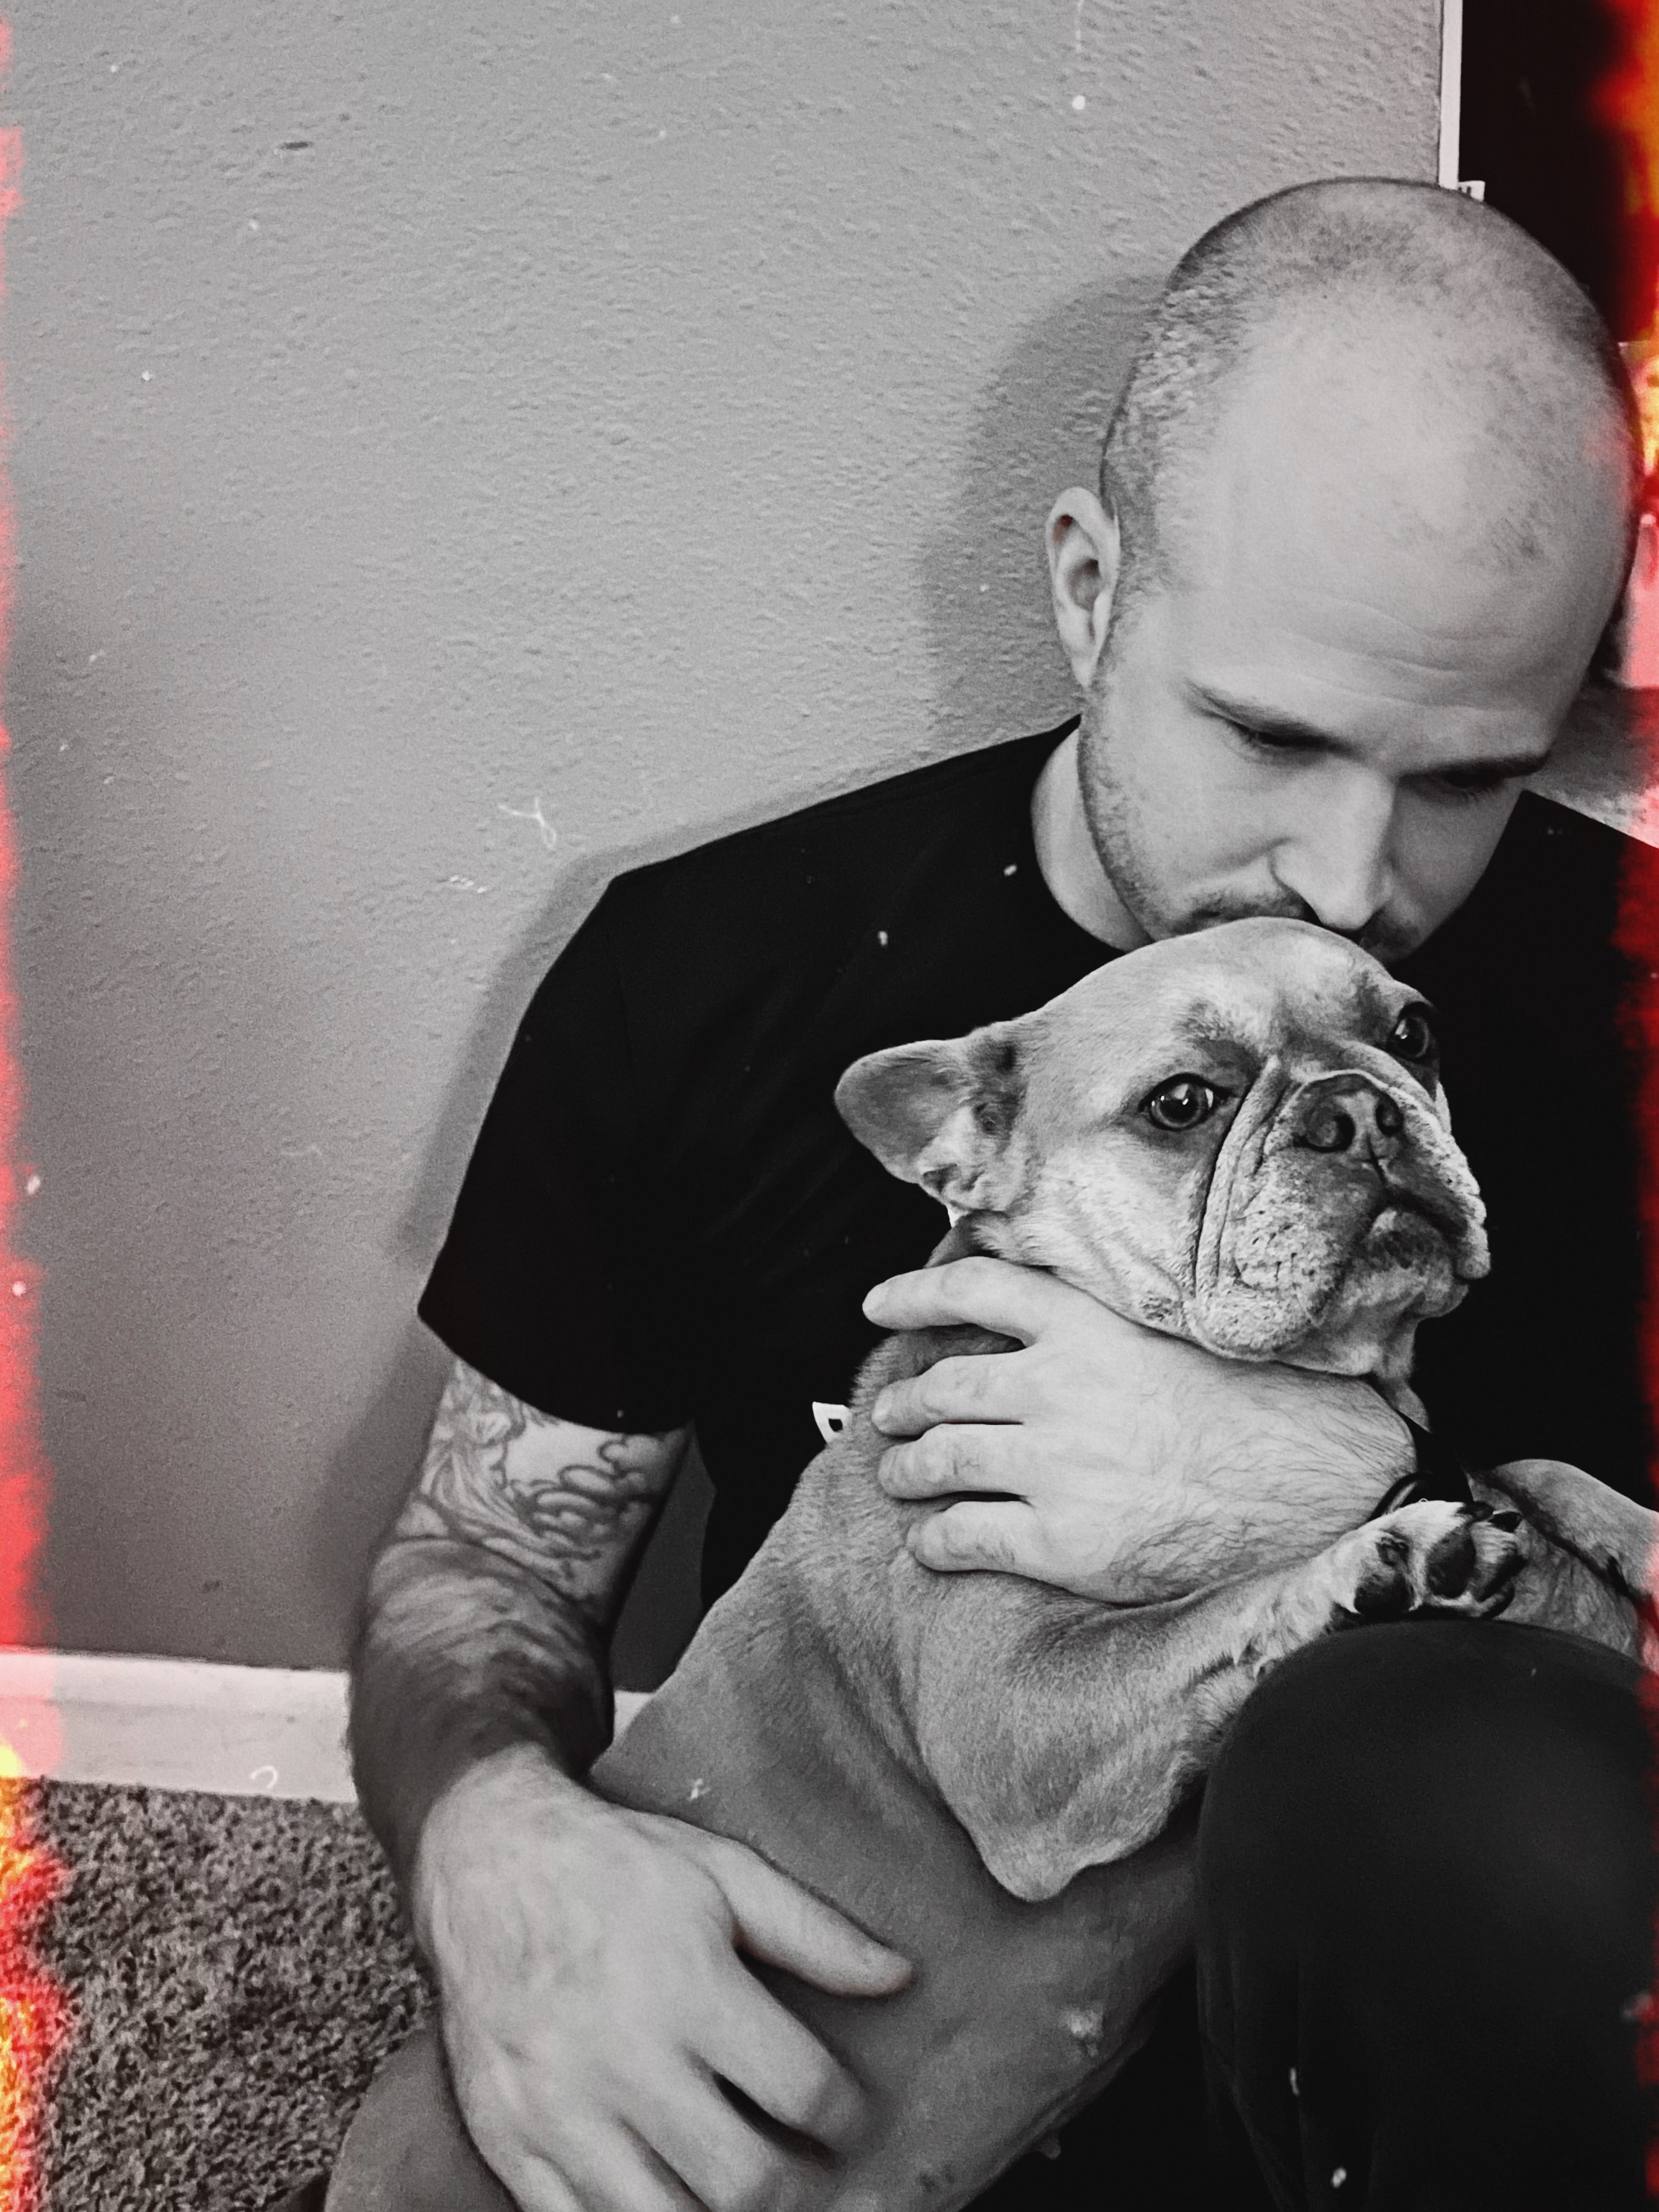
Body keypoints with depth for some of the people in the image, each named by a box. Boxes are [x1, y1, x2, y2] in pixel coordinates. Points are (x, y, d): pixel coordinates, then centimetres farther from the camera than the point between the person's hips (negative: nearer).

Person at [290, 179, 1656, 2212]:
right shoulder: (705, 973, -5)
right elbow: (486, 1553, 2)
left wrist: (1367, 1491, -25)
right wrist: (493, 1835, -21)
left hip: (1394, 2033, 1)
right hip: (824, 1999, 0)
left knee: (1452, 1764, -31)